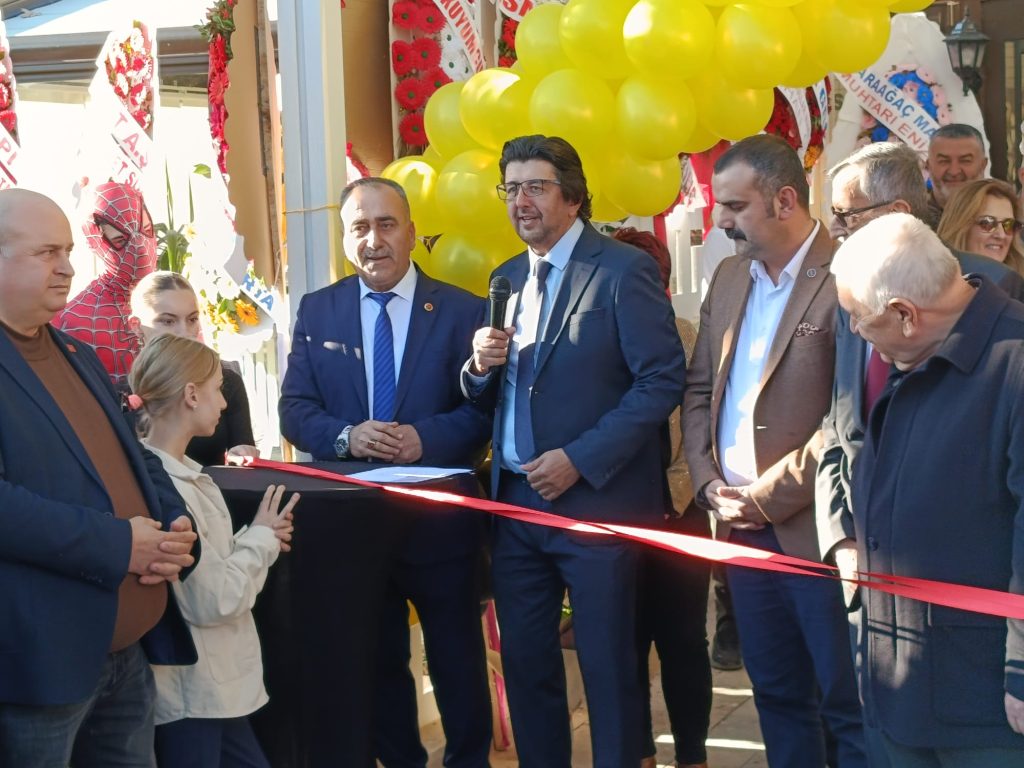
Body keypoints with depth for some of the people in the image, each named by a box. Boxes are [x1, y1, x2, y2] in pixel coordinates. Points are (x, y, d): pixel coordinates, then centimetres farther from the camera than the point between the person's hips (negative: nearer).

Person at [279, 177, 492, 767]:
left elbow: (484, 409, -7)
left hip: (440, 520, -2)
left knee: (459, 664, 12)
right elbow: (295, 409, 0)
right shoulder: (317, 311, 4)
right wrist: (345, 436, -20)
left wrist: (427, 437, -24)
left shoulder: (462, 311, -3)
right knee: (375, 664, 16)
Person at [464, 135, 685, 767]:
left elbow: (663, 379, -14)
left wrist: (579, 460, -18)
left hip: (596, 502, -6)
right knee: (525, 661, 12)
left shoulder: (623, 270, -8)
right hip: (515, 501, 6)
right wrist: (481, 365, -7)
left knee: (609, 667, 3)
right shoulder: (508, 278, 12)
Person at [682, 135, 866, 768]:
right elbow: (699, 390, 15)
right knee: (777, 693, 16)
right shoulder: (730, 277, 11)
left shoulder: (845, 279, -13)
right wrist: (709, 482, 1)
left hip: (815, 528, -7)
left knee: (848, 705, 3)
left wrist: (769, 497, -15)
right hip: (746, 527, 7)